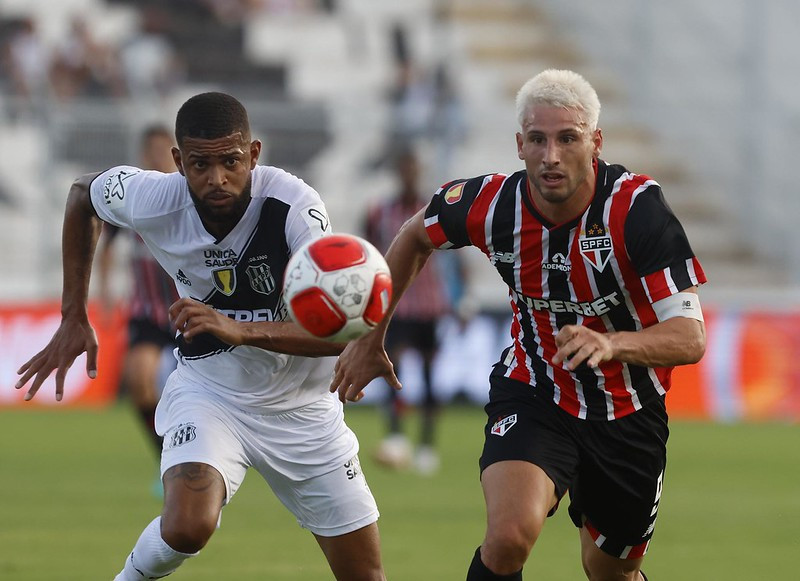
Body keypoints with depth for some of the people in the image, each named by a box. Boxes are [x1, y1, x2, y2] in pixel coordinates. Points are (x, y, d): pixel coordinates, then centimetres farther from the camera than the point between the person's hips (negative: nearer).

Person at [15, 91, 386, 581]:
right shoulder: (150, 200, -19)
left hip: (303, 406, 0)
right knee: (187, 527, -29)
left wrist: (240, 330, -46)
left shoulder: (294, 205, -27)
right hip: (208, 390, 0)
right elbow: (83, 195, 6)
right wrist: (74, 317, 5)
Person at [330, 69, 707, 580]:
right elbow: (416, 237, 9)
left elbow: (690, 337, -30)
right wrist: (370, 338, 11)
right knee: (510, 536, -28)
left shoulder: (636, 207, -25)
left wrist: (611, 344, -49)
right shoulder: (492, 204, -16)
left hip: (628, 417, 0)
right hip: (532, 398, 0)